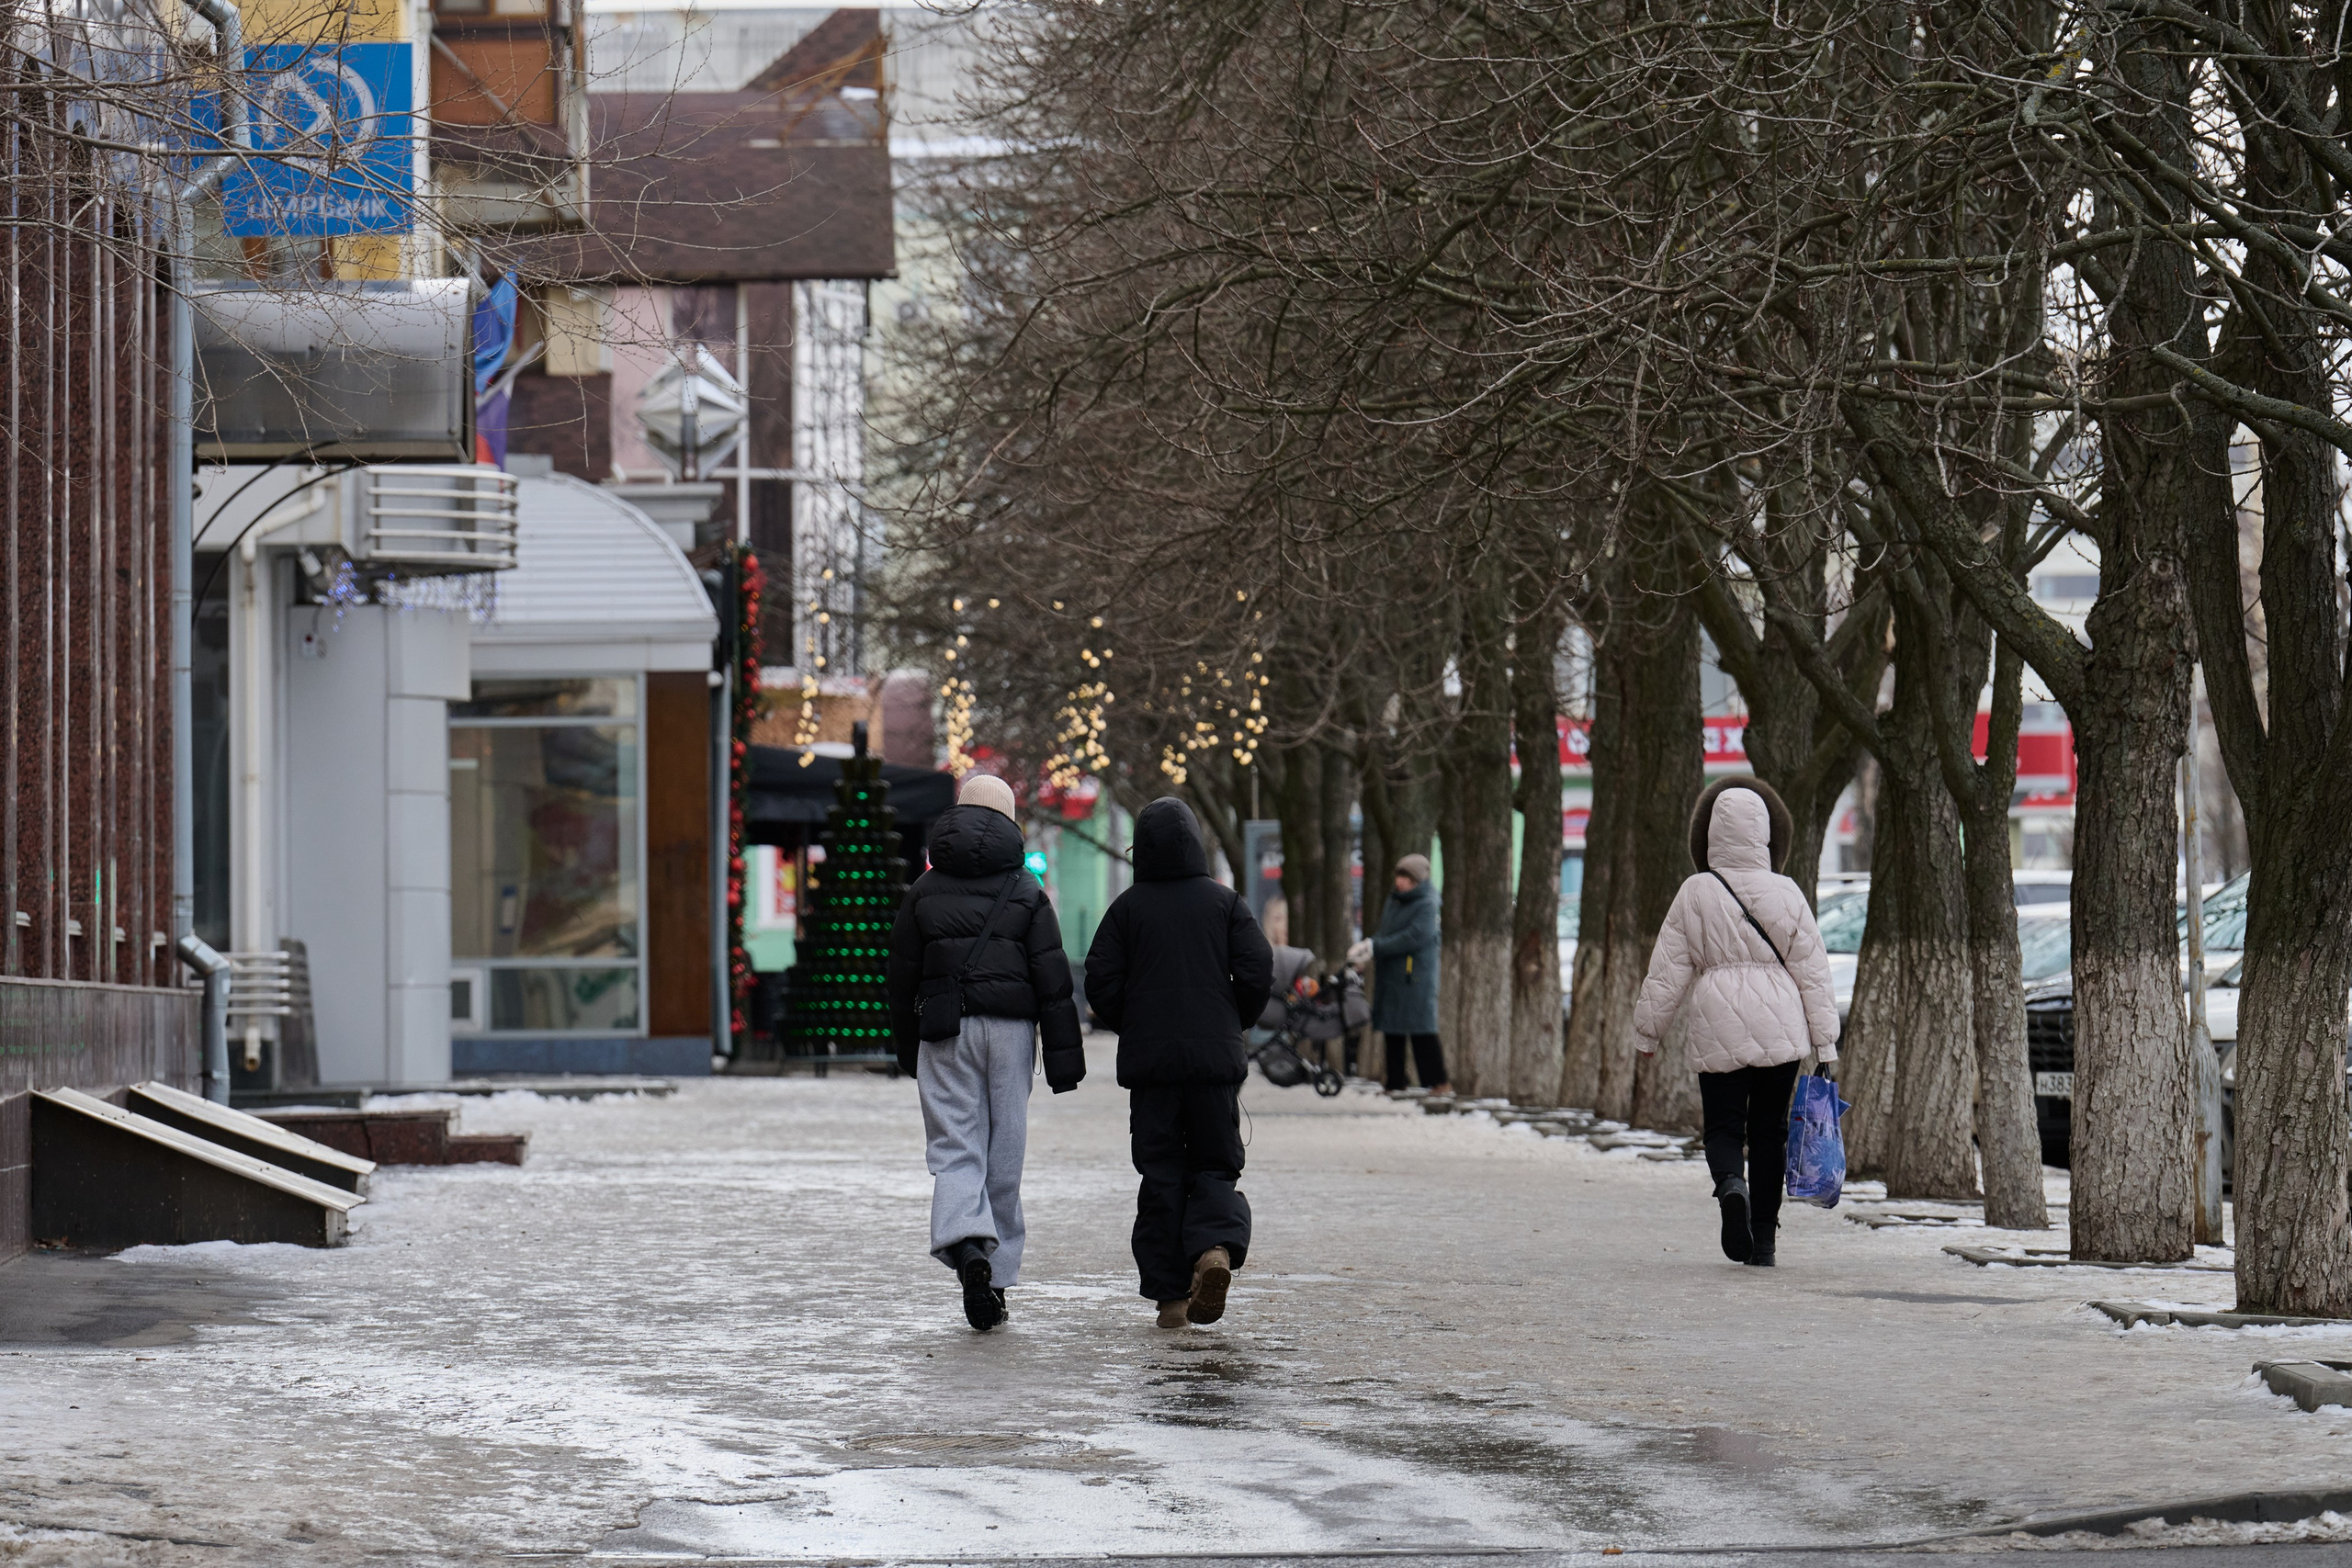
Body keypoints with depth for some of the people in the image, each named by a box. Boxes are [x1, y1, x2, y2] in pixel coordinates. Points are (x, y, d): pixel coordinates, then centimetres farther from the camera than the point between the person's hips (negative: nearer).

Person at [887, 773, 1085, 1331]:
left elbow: (901, 976, 10)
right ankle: (997, 1280, 10)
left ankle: (966, 1242, -30)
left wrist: (907, 1050, 20)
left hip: (944, 1033, 0)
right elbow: (1053, 978, -2)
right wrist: (1063, 1056, -1)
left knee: (955, 1147, -3)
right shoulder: (1026, 891, 3)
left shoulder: (924, 890, 6)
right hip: (1010, 1029, 0)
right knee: (1005, 1154, 7)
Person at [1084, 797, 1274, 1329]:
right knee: (1214, 1166, 8)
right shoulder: (1225, 902, 1)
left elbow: (1101, 984, -3)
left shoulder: (1127, 907, 0)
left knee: (1160, 1176, 6)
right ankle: (1216, 1247, -22)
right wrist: (1231, 1025, 12)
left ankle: (1170, 1296, 2)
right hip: (1215, 1057, 0)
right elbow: (1257, 971, -5)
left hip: (1149, 1060, 0)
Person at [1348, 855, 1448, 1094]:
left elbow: (1413, 938, -18)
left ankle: (1439, 1083, -7)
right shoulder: (1393, 902, 17)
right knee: (1392, 1032, 8)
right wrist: (1367, 944, -5)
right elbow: (1383, 934, 17)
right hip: (1390, 976, 8)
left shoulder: (1426, 905, -9)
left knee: (1421, 1031, -10)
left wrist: (1374, 947, -19)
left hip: (1415, 978, -8)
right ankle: (1395, 1083, 13)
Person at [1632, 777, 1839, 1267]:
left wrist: (1648, 1030, 11)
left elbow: (1668, 970, -1)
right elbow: (1813, 972, 2)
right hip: (1779, 1030, 1)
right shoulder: (1786, 895, -2)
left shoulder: (1695, 894, -5)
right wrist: (1825, 1042, 7)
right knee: (1769, 1130, 11)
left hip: (1719, 1032, -1)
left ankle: (1730, 1185, -25)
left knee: (1723, 1126, 8)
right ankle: (1763, 1240, 11)